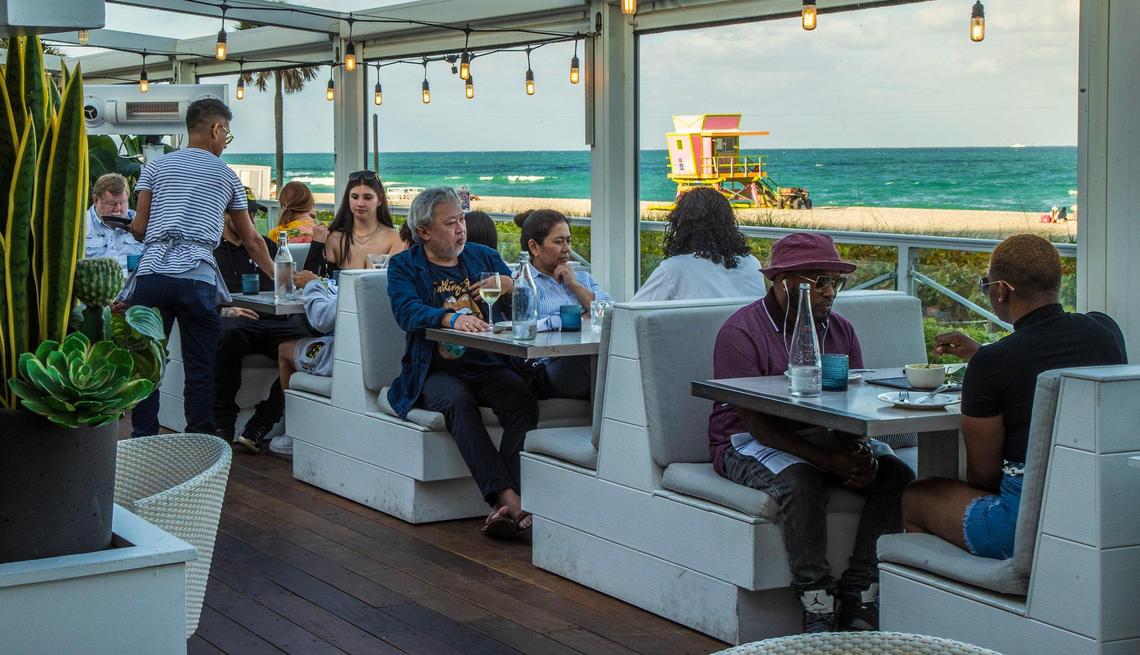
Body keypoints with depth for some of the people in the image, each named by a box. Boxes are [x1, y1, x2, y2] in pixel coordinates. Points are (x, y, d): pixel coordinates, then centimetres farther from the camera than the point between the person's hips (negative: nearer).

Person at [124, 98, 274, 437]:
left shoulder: (157, 166, 14)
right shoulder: (226, 175, 15)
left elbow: (139, 228, 9)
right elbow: (251, 240, 21)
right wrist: (277, 276, 34)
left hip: (152, 272, 1)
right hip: (198, 277, -1)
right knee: (200, 370, 4)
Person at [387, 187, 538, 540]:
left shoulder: (485, 257, 21)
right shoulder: (404, 266, 9)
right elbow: (407, 312, -12)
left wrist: (512, 288, -4)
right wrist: (451, 319, -30)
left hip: (490, 365, 3)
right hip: (437, 369, -3)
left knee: (523, 401, -30)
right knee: (458, 401, -36)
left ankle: (505, 505, -40)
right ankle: (508, 498, -45)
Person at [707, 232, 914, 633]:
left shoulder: (839, 331, 8)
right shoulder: (741, 333, -12)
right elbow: (759, 425, -19)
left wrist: (859, 453, -22)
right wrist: (830, 462, -28)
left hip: (825, 437, 6)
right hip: (749, 445, -6)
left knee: (895, 475, -18)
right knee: (799, 480, -37)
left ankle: (858, 599, -18)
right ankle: (818, 608, -29)